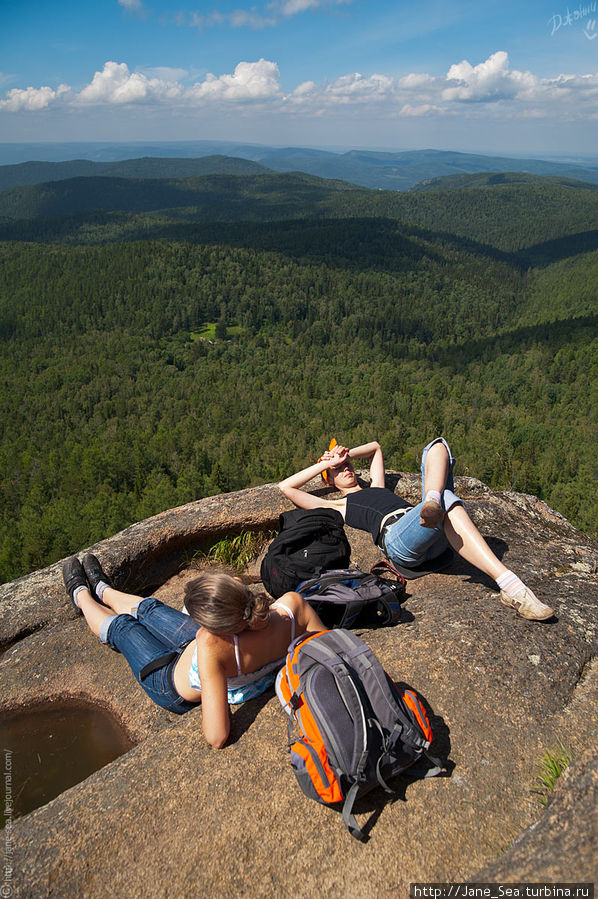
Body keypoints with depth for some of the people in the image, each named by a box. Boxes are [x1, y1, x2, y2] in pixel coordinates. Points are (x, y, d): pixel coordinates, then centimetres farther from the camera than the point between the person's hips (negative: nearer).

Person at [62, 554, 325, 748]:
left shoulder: (212, 644, -48)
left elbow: (217, 737, -43)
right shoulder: (293, 603, -37)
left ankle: (82, 597, 59)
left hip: (174, 688, -5)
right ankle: (102, 590, 62)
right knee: (148, 608, 27)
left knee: (121, 626, 23)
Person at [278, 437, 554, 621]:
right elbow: (286, 487, 22)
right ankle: (509, 584, -46)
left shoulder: (375, 488, 40)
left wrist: (346, 454, 41)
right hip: (397, 538, -6)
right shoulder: (339, 506, 26)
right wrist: (325, 464, 25)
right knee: (447, 502, -37)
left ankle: (433, 501, -39)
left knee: (437, 445, -8)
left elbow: (375, 447, 56)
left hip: (435, 537, 6)